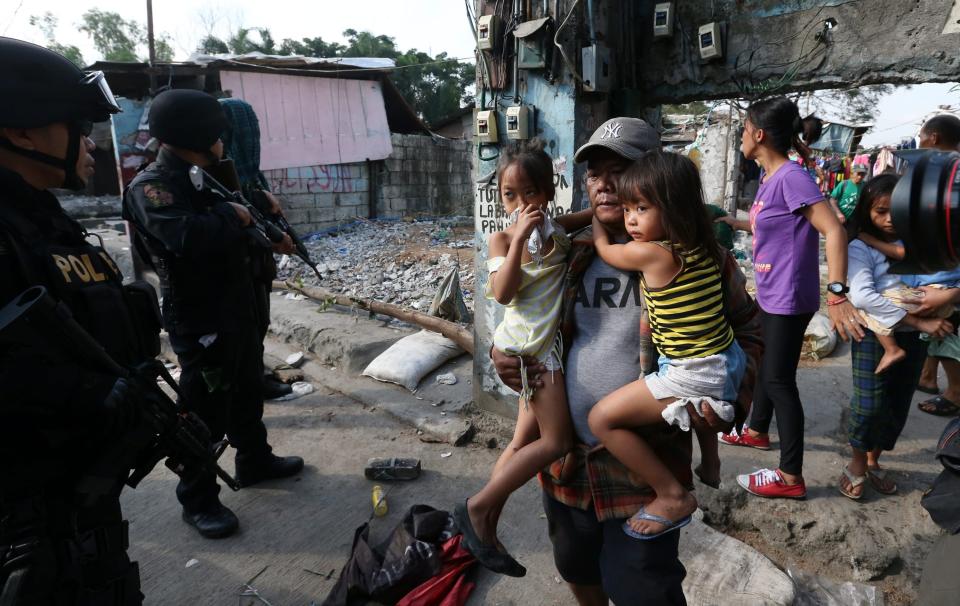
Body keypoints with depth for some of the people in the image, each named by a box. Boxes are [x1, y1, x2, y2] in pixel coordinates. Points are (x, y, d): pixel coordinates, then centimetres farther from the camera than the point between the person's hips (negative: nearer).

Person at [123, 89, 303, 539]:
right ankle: (198, 500, 18)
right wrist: (232, 215, -20)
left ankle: (255, 461, 40)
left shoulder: (204, 179, 10)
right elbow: (189, 237, -37)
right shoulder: (151, 188, -19)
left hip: (237, 309, 9)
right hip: (197, 320, -9)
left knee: (247, 391, 21)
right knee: (205, 409, 1)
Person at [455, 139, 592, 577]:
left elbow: (595, 212, 24)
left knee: (525, 442, 12)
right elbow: (502, 293, -21)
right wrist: (520, 238, -25)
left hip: (546, 346, 7)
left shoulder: (557, 228, 9)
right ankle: (477, 509, 4)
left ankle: (485, 531, 23)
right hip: (531, 345, -7)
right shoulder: (503, 239, -7)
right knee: (556, 440, -7)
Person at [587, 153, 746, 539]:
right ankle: (710, 463, 52)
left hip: (695, 374, -10)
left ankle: (672, 497, 3)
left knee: (602, 419, -6)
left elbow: (603, 247, -2)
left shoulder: (651, 253, -21)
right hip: (726, 362, 10)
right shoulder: (702, 248, 1)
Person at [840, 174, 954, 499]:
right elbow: (862, 296, -22)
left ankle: (873, 461, 34)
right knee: (869, 405, 0)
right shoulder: (860, 247, -10)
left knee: (898, 406, 14)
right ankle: (857, 463, 24)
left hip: (913, 338, 4)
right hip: (875, 335, -4)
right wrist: (919, 321, -23)